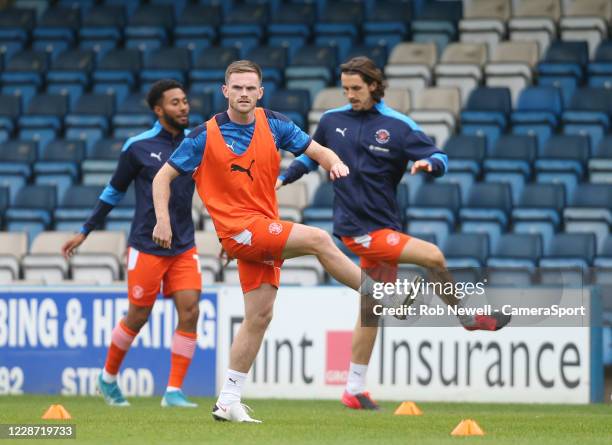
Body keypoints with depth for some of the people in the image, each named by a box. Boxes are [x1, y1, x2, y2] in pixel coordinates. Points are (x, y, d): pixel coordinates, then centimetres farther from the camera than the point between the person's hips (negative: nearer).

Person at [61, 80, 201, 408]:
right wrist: (85, 231, 6)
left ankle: (174, 392, -4)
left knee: (190, 311, -10)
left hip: (184, 248, 3)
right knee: (138, 317, 2)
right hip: (147, 247, -3)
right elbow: (114, 191, 4)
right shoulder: (138, 147, -7)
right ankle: (108, 378, 27)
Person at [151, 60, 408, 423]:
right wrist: (163, 221, -14)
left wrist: (335, 162, -18)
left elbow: (318, 151, 5)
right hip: (239, 228, -6)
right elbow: (164, 176, 0)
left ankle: (228, 401, 12)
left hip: (266, 231, 6)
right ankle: (378, 293, -7)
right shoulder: (206, 136, -6)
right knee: (319, 239, -22)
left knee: (259, 317, 5)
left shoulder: (273, 124, 4)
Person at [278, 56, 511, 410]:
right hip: (359, 230, -3)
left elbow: (439, 158, -7)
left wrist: (428, 163, -29)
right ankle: (468, 317, 7)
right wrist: (284, 178, 4)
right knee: (434, 257, -17)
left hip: (383, 228, 3)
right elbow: (312, 157, 18)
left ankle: (355, 390, 21)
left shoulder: (398, 125, -2)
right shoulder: (332, 120, 1)